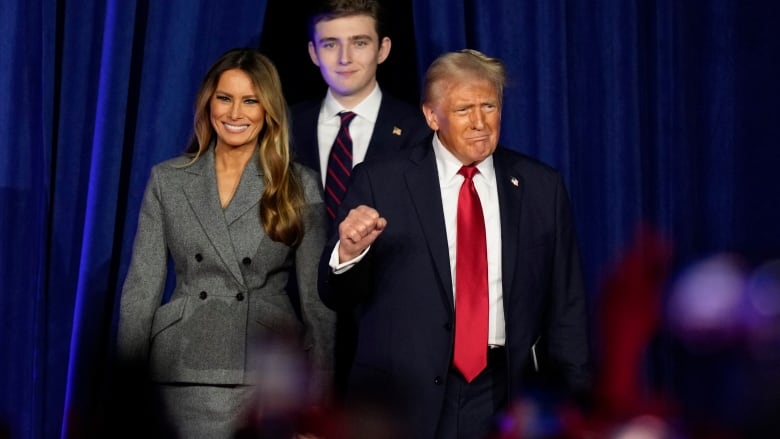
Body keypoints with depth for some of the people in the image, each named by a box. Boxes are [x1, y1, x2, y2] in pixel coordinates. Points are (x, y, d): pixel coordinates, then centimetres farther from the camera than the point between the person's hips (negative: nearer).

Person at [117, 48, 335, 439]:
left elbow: (317, 294, 4)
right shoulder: (168, 180, 8)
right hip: (187, 373, 1)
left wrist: (321, 387, -1)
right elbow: (142, 285, 7)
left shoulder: (299, 186, 5)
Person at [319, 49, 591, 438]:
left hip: (506, 396, 2)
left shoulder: (541, 186, 3)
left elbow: (565, 306, 7)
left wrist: (574, 400, 5)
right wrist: (348, 253, -22)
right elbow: (337, 297, -2)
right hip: (404, 399, -1)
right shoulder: (379, 183, -3)